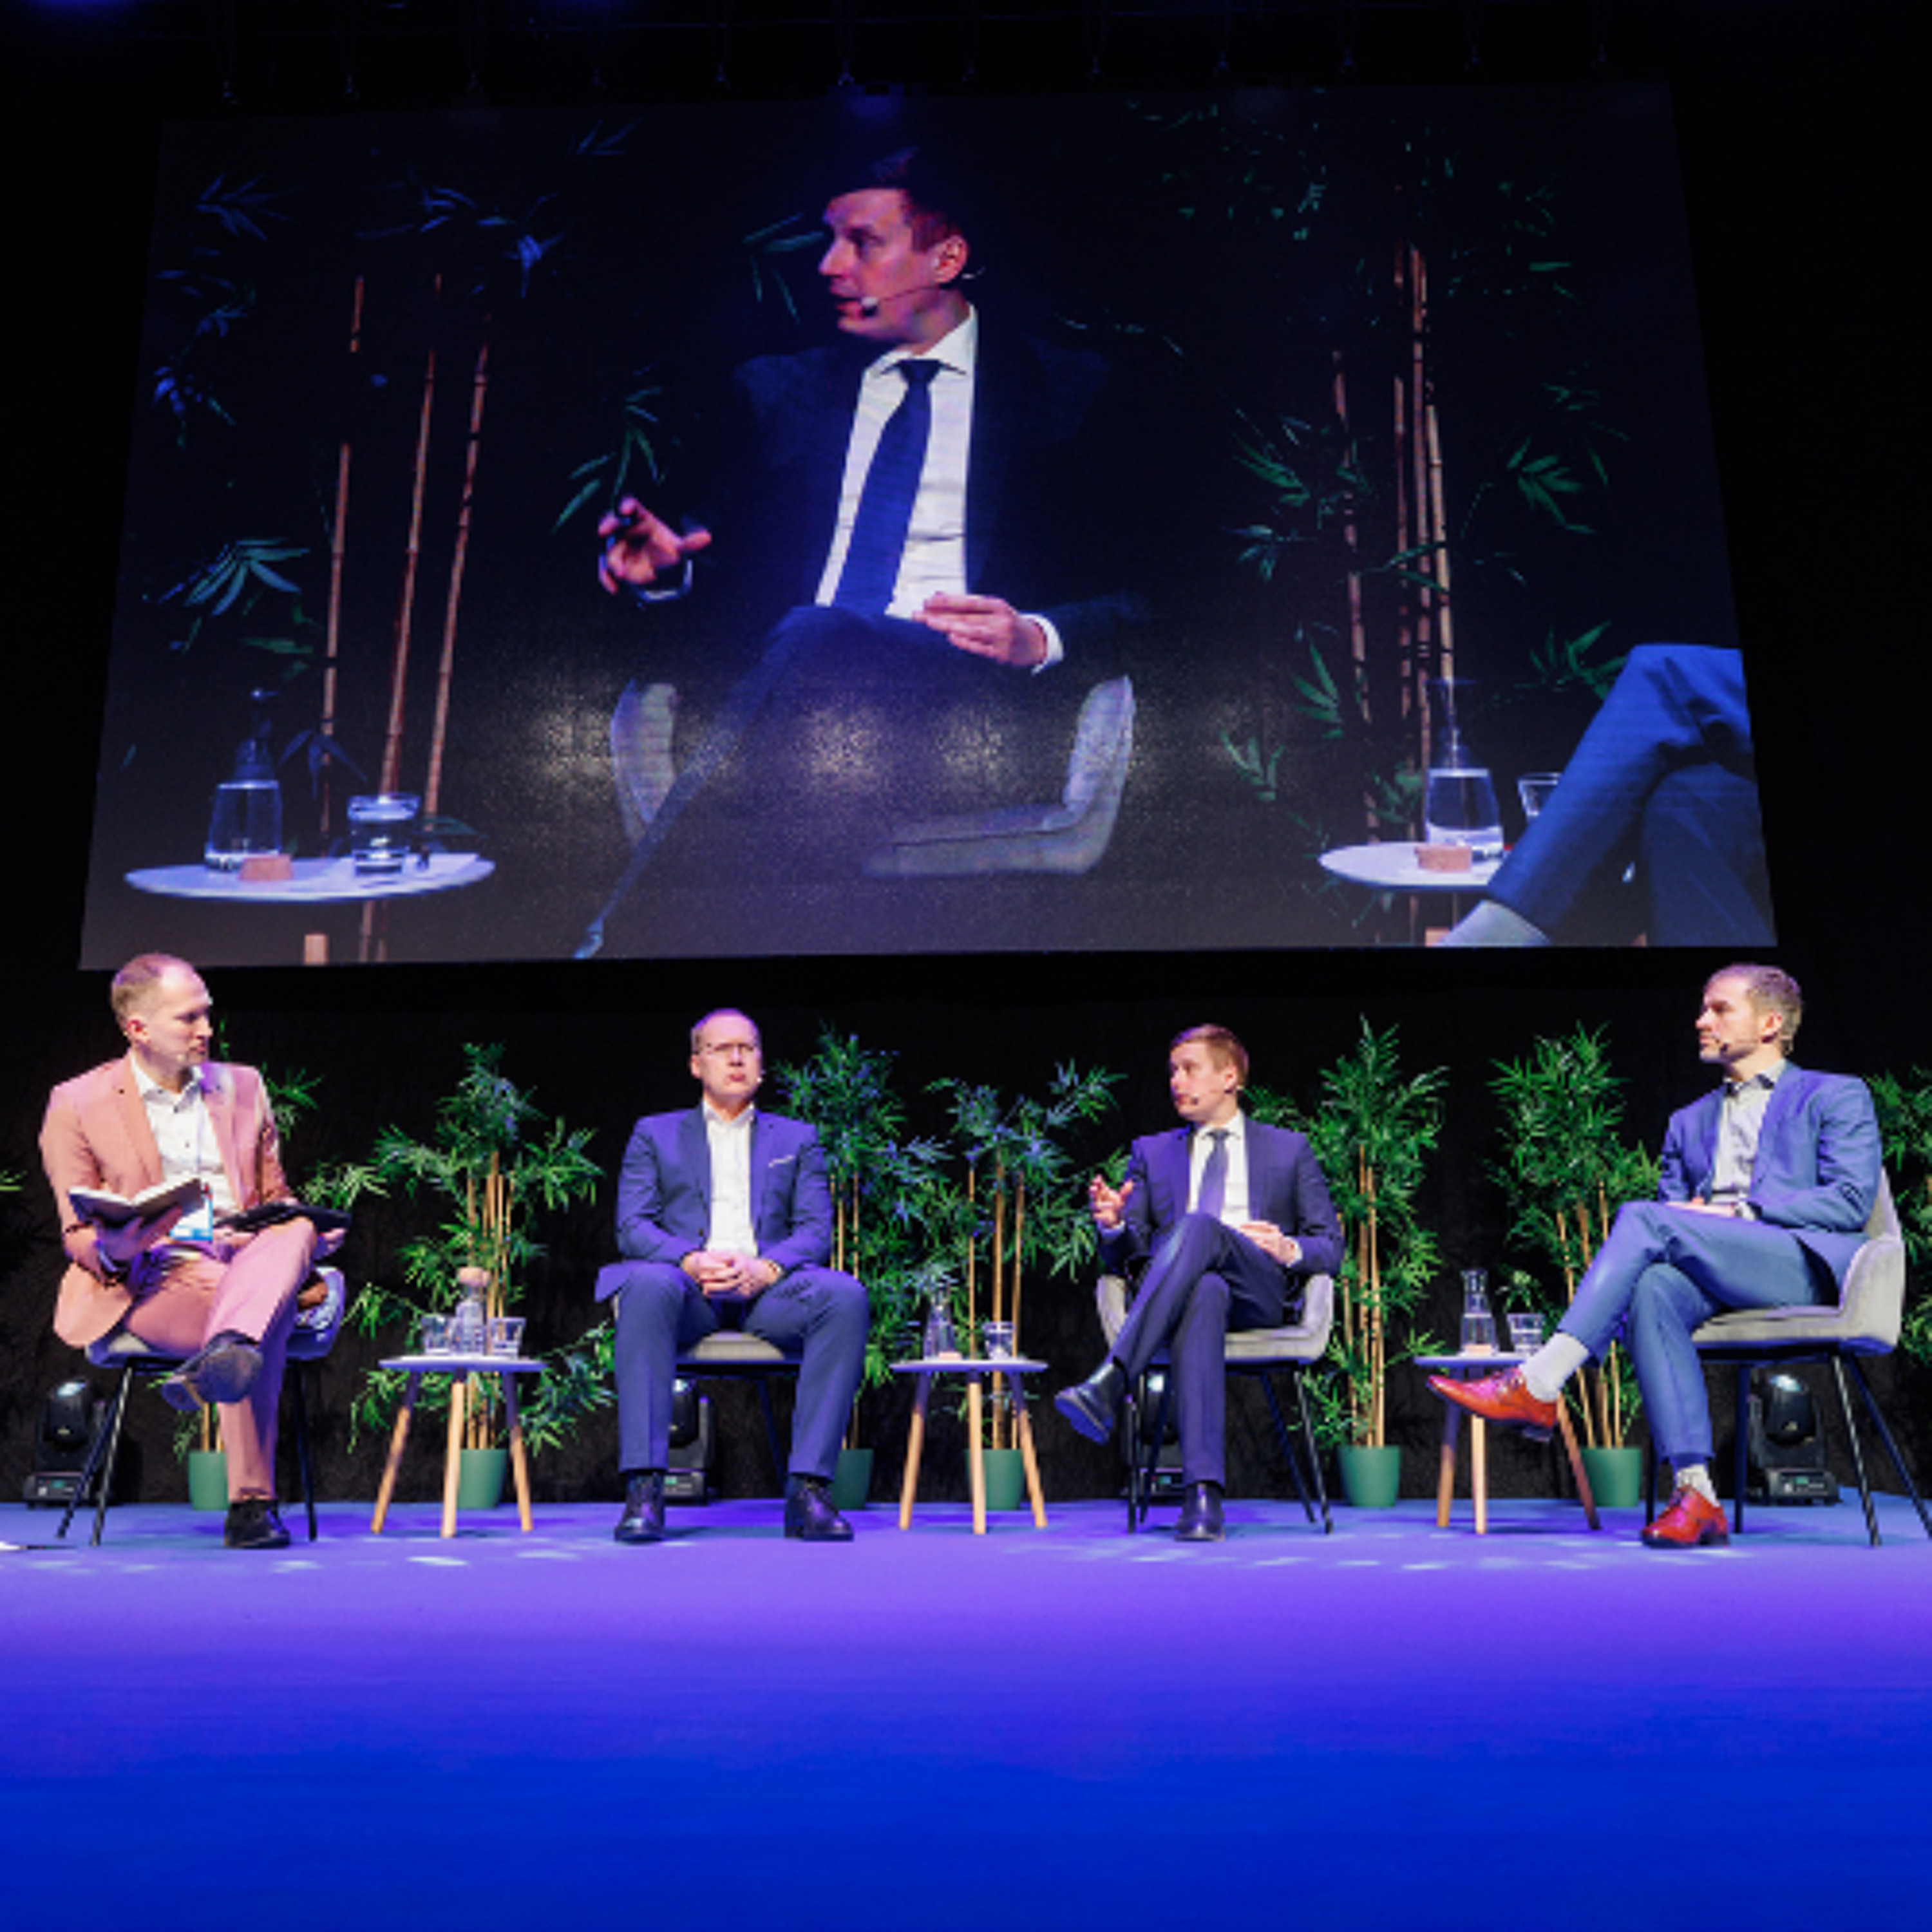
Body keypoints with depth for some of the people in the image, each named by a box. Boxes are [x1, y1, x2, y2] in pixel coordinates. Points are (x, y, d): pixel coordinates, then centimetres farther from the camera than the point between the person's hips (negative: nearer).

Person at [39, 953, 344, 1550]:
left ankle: (223, 1357, -61)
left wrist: (311, 1234, -3)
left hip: (250, 1259, 3)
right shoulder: (77, 1105, 8)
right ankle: (251, 1504, -42)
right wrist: (113, 1247, -19)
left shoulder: (243, 1088, 19)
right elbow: (77, 1234, 7)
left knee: (296, 1230, -36)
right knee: (270, 1313, -37)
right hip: (149, 1279, -3)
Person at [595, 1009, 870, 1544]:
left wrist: (768, 1267, -14)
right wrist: (692, 1261, -15)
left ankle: (809, 1489, -29)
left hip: (767, 1289, 1)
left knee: (845, 1296, -31)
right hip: (688, 1290, -1)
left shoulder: (797, 1139, 23)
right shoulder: (654, 1134, 20)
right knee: (647, 1285, -37)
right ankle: (644, 1489, -35)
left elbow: (816, 1231, 10)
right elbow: (632, 1226, 6)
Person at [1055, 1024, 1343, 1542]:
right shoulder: (1152, 1152, 28)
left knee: (1199, 1225, -35)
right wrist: (1113, 1225, -5)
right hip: (1183, 1290, 1)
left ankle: (1110, 1382, -49)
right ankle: (1202, 1493, -50)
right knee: (1206, 1292, -40)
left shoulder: (1288, 1150, 24)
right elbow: (1123, 1254, 20)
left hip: (1258, 1293, -1)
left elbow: (1331, 1248, 19)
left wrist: (1290, 1250, -4)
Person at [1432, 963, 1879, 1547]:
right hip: (1709, 1275, 4)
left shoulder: (1836, 1097, 15)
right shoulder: (1689, 1122, 31)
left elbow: (1851, 1202, 0)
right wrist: (1683, 1214, -3)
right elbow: (1673, 1205, 23)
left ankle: (1537, 1387, -32)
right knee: (1652, 1288, -33)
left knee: (1643, 1218, -28)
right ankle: (1695, 1494, -36)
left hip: (1805, 1264, -4)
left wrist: (1735, 1211, -9)